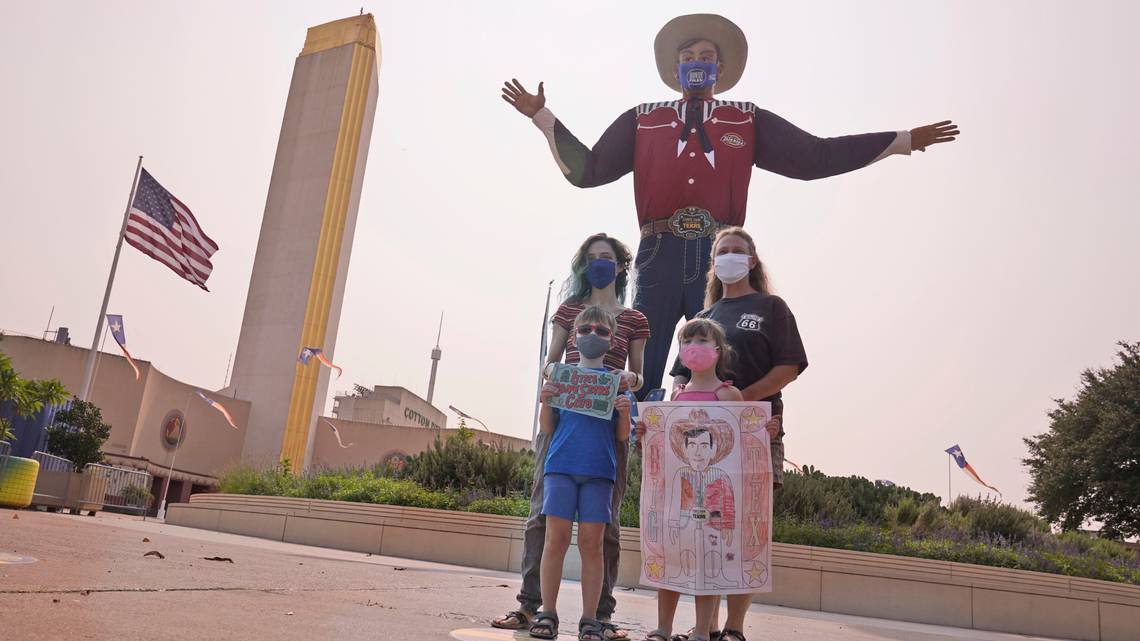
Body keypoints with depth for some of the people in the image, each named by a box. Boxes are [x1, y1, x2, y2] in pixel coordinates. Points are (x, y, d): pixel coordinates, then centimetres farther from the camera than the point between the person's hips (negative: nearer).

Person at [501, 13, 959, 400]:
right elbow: (586, 170, 15)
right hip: (660, 256, 0)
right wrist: (543, 118, 8)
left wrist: (902, 140, 10)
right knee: (637, 376, -2)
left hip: (719, 260, 1)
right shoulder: (642, 120, 18)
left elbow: (814, 157, 13)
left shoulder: (749, 121, 18)